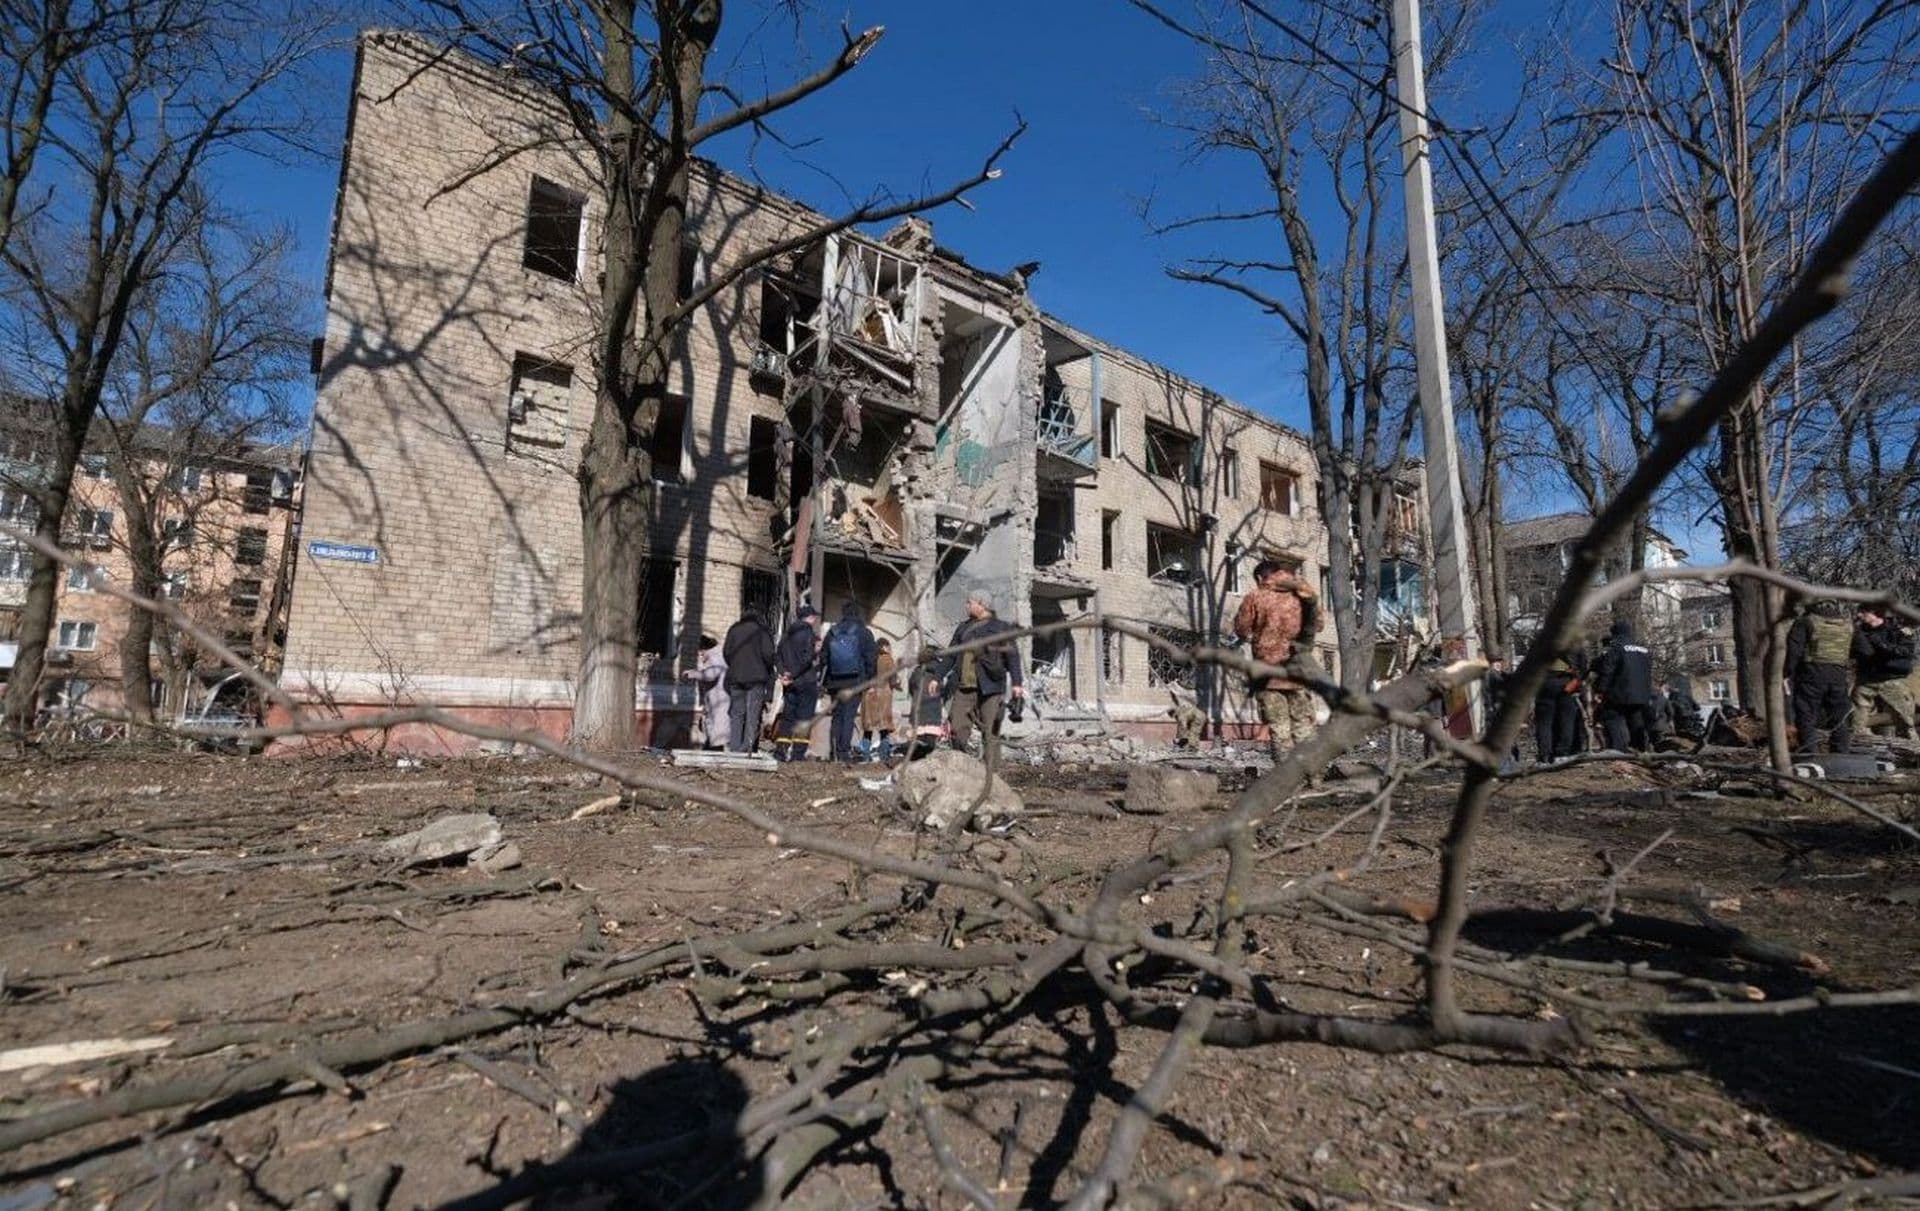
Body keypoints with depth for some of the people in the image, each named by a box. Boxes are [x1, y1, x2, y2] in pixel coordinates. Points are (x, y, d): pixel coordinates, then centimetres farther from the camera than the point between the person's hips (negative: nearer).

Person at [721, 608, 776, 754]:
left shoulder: (733, 630, 11)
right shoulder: (762, 631, 1)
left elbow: (725, 652, 6)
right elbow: (767, 654, -8)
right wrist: (768, 671, 7)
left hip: (736, 676, 3)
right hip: (757, 677, -3)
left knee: (737, 712, 8)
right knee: (753, 713, -1)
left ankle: (735, 745, 6)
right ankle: (749, 746, -8)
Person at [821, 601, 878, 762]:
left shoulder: (832, 633, 10)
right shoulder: (864, 632, 0)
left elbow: (823, 658, 10)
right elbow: (870, 658, -4)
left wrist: (823, 681, 14)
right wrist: (870, 680, 1)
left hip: (835, 682, 3)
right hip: (855, 682, -3)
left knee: (837, 716, 11)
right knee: (849, 716, -3)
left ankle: (835, 752, 11)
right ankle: (844, 751, -8)